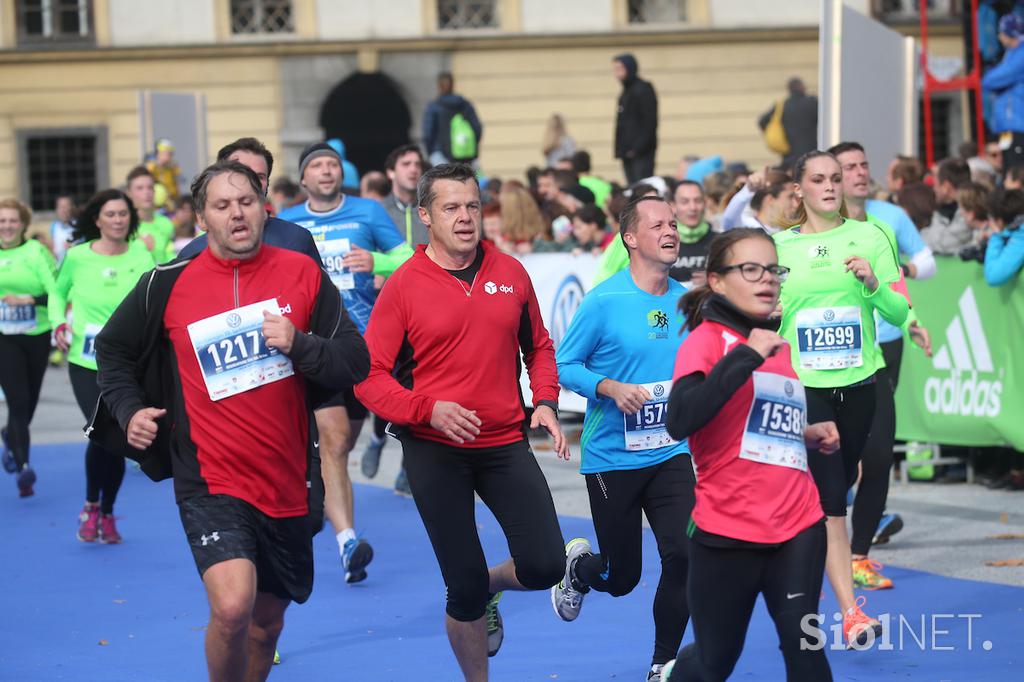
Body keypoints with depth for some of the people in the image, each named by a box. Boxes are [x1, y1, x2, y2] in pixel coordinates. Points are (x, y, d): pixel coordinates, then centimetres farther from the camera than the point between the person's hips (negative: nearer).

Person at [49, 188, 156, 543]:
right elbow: (58, 293, 16)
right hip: (84, 362, -1)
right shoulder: (77, 257, -1)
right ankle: (91, 504, 9)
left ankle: (107, 514, 25)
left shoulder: (142, 257, -2)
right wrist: (58, 323, 0)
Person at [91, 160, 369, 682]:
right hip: (209, 478, -3)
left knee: (266, 622, 17)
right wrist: (128, 409, 1)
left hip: (286, 479, 3)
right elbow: (112, 350, 14)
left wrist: (298, 344, -18)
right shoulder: (168, 284, -3)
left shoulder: (302, 274, 0)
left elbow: (355, 362, -1)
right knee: (232, 607, -25)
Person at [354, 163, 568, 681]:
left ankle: (488, 587, 27)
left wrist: (545, 401, 0)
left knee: (544, 565, -9)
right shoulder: (403, 286, -7)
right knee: (464, 588, 0)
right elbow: (369, 377, -8)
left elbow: (538, 346, 18)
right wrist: (429, 409, -22)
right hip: (434, 451, -3)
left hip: (505, 443, 3)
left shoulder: (511, 273, 4)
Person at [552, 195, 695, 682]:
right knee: (621, 579, 7)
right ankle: (577, 565, 44)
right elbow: (564, 365, -9)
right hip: (612, 457, -3)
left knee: (683, 556, -13)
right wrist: (612, 388, -23)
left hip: (671, 455, 3)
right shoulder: (604, 300, -13)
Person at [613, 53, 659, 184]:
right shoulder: (625, 92, 18)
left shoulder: (643, 90, -8)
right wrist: (619, 149, 11)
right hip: (627, 152, 9)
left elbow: (650, 122, -15)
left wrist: (638, 147, -20)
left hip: (641, 153, -9)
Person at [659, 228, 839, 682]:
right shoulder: (707, 338, -9)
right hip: (726, 531, -4)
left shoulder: (779, 346, 12)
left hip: (798, 526, 5)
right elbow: (679, 422, -28)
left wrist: (807, 435, 7)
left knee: (803, 642, -12)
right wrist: (746, 355, -28)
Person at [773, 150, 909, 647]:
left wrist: (873, 284, -19)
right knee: (830, 500, -9)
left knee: (840, 484, 14)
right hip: (803, 387, -1)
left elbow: (898, 313, -2)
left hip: (858, 382, 1)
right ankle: (850, 613, -10)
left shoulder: (869, 237, 1)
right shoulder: (778, 246, 3)